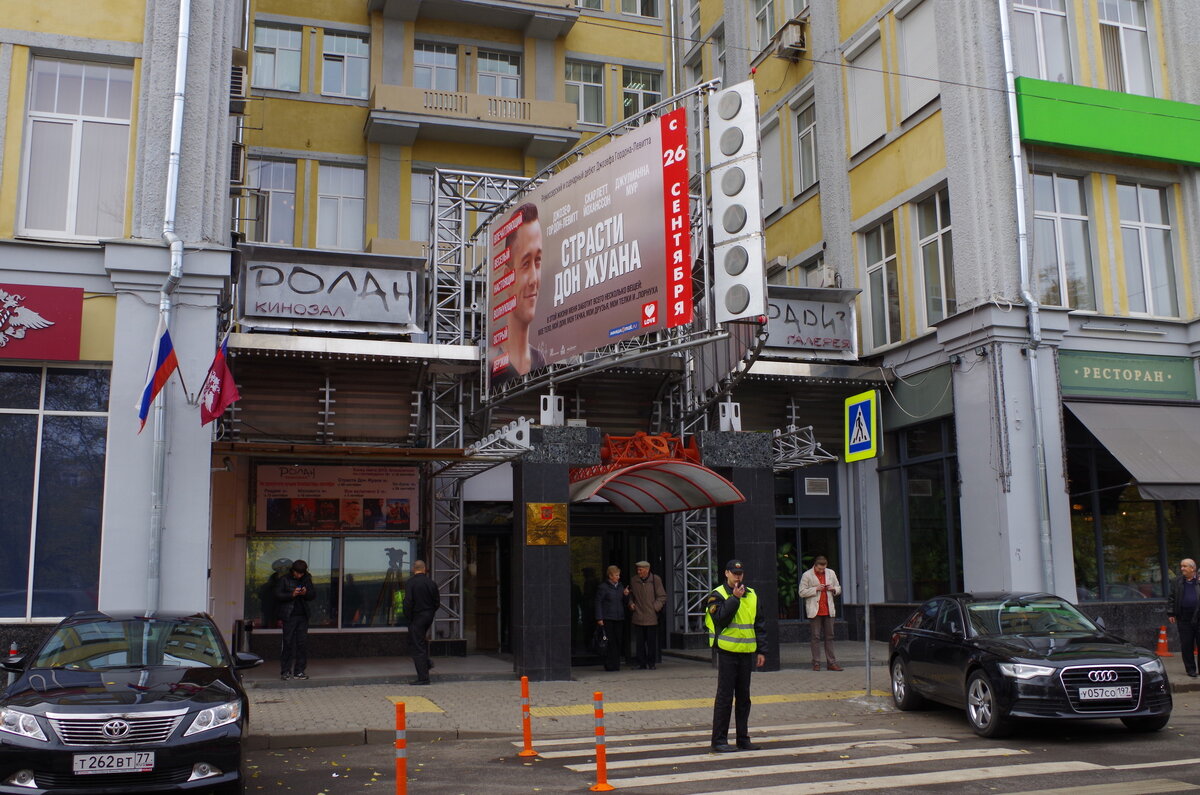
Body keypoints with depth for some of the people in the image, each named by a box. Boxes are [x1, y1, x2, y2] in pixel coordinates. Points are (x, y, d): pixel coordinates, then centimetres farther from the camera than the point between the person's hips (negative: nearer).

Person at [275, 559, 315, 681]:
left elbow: (313, 595, 13)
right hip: (289, 616, -3)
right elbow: (278, 595, -3)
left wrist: (306, 593, -7)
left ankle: (299, 671, 8)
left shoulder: (306, 580, 13)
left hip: (303, 616, 3)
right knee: (288, 643, -3)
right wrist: (292, 595, -16)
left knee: (302, 643, 2)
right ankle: (285, 672, 4)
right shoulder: (284, 580, 3)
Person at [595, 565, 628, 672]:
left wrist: (625, 595, 0)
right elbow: (598, 603, -5)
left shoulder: (620, 586, 15)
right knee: (610, 642, -6)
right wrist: (599, 618, -11)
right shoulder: (603, 587, -3)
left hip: (619, 618, 6)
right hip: (608, 619, -6)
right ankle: (610, 666, -1)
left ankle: (616, 665, 12)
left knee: (619, 642, 3)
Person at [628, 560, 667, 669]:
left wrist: (655, 607, -9)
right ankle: (641, 663, 11)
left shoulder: (656, 580, -1)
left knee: (652, 642, 2)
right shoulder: (633, 581, 7)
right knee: (639, 642, 3)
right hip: (638, 617, 2)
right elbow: (631, 595, 22)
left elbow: (662, 597, 3)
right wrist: (631, 604, 4)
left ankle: (651, 663, 13)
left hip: (651, 617, -2)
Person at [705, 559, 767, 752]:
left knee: (744, 697, 11)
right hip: (727, 652, -5)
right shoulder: (718, 595, -3)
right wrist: (734, 598, -19)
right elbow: (720, 618, -20)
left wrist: (761, 651, 11)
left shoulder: (751, 595, 12)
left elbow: (760, 625, 16)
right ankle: (719, 740, 3)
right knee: (724, 696, -3)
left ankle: (743, 738, 20)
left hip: (747, 653, 5)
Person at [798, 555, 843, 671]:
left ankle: (831, 662, 5)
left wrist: (833, 589, -2)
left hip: (828, 610, 4)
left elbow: (838, 588, 21)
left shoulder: (831, 573, 12)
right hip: (814, 611, -4)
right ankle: (816, 663, 1)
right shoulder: (807, 575, -1)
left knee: (829, 636, 4)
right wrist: (816, 589, -14)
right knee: (816, 637, -2)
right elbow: (802, 593, -4)